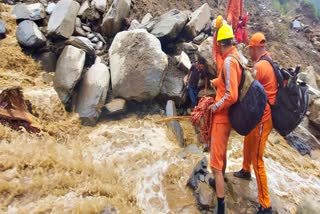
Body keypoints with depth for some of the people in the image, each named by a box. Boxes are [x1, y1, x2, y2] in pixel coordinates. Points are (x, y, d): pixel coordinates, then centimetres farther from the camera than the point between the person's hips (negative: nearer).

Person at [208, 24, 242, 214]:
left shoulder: (229, 61, -24)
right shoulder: (235, 55, 4)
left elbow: (232, 96, -28)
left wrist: (215, 107, -15)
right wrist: (215, 82, 30)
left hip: (222, 116, -10)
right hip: (227, 115, 10)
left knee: (216, 163, -5)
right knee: (222, 152, 28)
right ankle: (220, 181, 51)